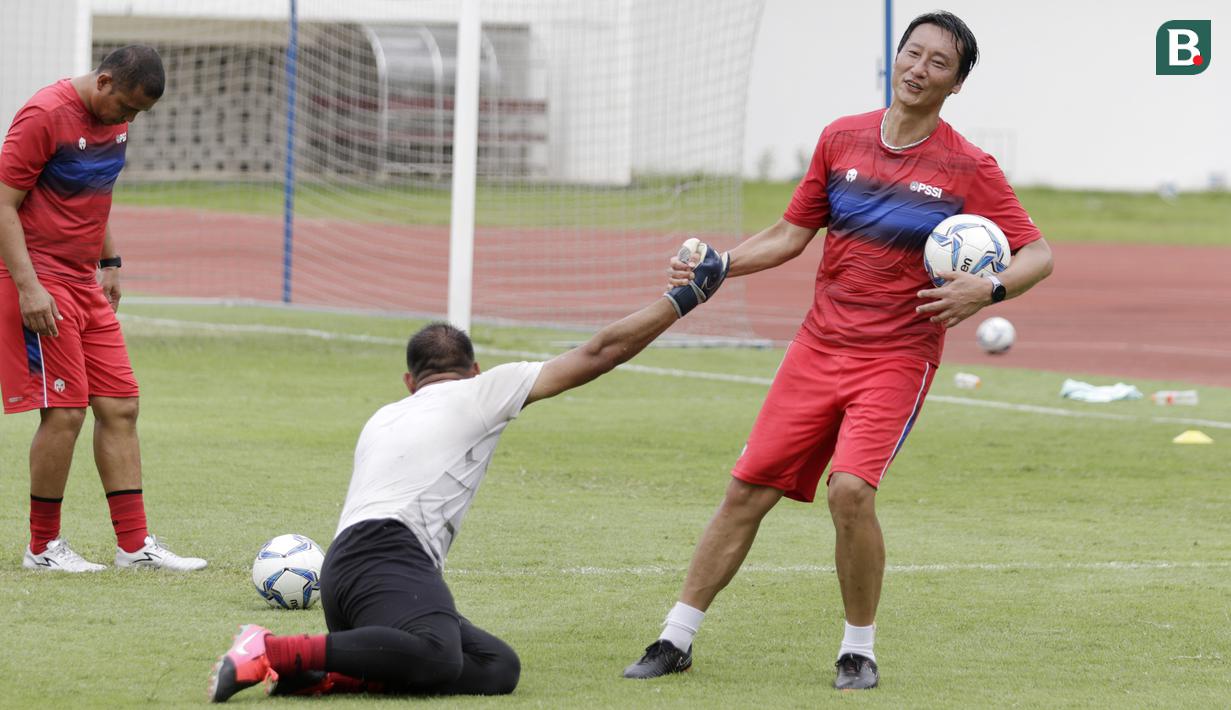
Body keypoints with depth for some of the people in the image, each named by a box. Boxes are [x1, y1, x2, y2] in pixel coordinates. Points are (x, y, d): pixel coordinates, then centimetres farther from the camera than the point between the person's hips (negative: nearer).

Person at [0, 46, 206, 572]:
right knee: (65, 411, -8)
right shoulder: (45, 115, -16)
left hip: (85, 284, 8)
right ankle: (42, 548, 5)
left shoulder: (114, 120, 9)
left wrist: (109, 262, 19)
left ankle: (134, 544, 9)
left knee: (120, 406, 5)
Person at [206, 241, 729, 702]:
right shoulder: (480, 391, 14)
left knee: (498, 668, -5)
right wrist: (683, 299, 23)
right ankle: (274, 651, -32)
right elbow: (598, 355, 15)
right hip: (386, 554, -9)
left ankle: (328, 676, -18)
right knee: (435, 655, -36)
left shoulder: (382, 418, 33)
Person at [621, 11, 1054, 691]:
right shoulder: (841, 139, 6)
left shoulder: (968, 169, -5)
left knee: (851, 488, -23)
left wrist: (990, 289, -25)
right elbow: (790, 234, 15)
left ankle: (859, 651, -5)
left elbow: (1038, 254, -5)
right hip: (817, 347, 4)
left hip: (897, 358, -4)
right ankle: (676, 640, 12)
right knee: (747, 489, 0)